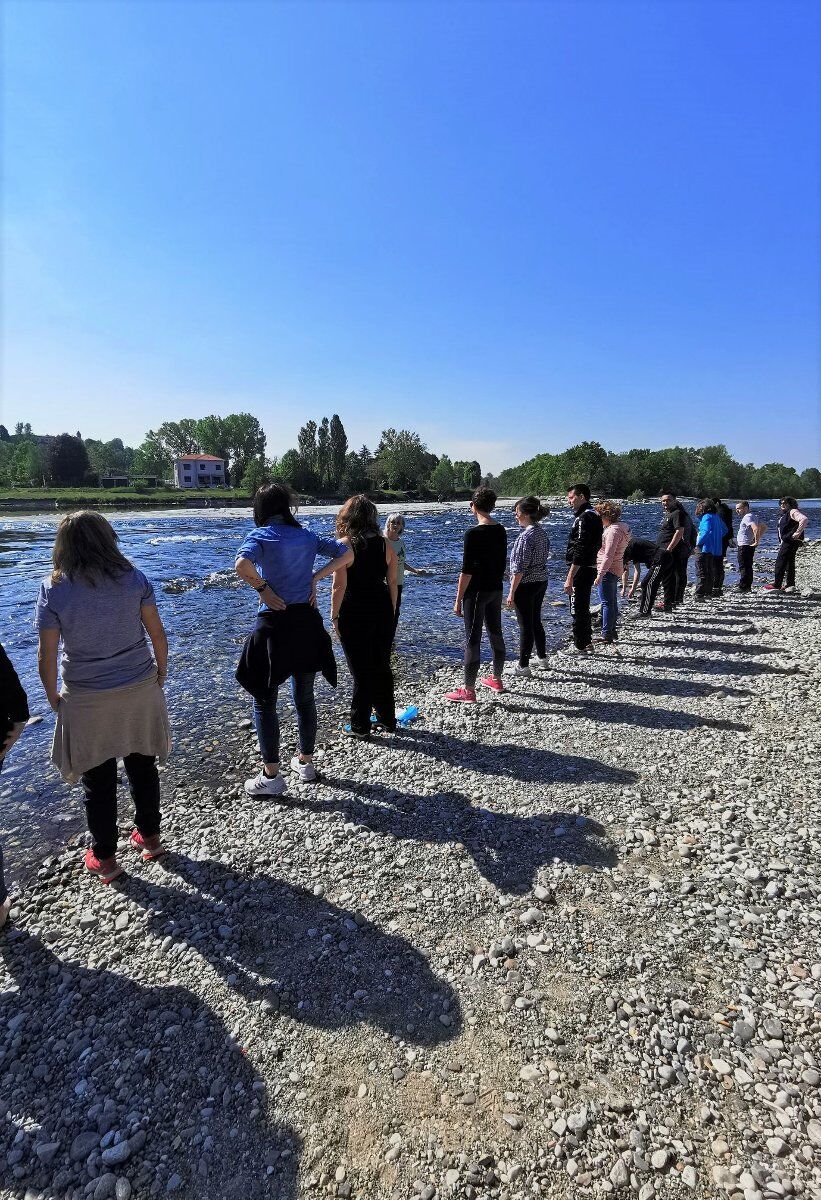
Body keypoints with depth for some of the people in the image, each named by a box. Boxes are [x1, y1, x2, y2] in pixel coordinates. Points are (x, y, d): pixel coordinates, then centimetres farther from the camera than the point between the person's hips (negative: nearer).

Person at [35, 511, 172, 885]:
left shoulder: (53, 589, -11)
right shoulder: (133, 578, -8)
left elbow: (46, 655, -9)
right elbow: (158, 634, -4)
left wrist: (52, 697, 7)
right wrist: (161, 674, 11)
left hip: (87, 700, -2)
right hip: (140, 690, 2)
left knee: (97, 780, 14)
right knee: (142, 767, 19)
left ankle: (104, 859, 30)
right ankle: (150, 837, 36)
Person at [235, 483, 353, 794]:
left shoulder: (259, 535, -7)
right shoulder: (306, 536, 7)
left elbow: (242, 564, -27)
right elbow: (346, 554, 8)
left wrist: (263, 588, -12)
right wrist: (315, 577, 4)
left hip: (274, 624, -5)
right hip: (307, 622, 5)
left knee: (264, 701, 10)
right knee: (305, 697, 18)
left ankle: (271, 776, 16)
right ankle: (305, 762, 32)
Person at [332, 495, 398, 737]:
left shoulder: (344, 545, -12)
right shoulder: (385, 544, 2)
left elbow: (339, 586, -14)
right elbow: (393, 583, 5)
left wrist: (334, 616, -4)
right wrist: (391, 613, 15)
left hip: (354, 614, -4)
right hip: (383, 611, 5)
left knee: (361, 671, 7)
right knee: (382, 667, 18)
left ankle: (360, 727, 20)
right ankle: (388, 720, 32)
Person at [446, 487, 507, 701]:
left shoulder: (473, 534, -17)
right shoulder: (501, 531, 6)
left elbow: (467, 571, -18)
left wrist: (458, 599, -12)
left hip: (476, 592, -8)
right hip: (496, 589, 8)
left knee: (472, 639, -2)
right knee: (495, 633, 17)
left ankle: (468, 690, 4)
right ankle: (496, 679, 33)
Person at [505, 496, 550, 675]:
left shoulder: (526, 536, -20)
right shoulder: (542, 532, 7)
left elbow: (520, 568, -21)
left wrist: (511, 592, -17)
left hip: (526, 585, -9)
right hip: (541, 582, 9)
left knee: (525, 625, 0)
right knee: (536, 621, 20)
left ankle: (523, 666, 9)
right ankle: (542, 658, 32)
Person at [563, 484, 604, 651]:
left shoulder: (584, 518, -19)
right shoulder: (594, 515, 15)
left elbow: (580, 551, -24)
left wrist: (570, 578, -25)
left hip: (581, 570, -11)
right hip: (589, 568, 11)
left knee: (577, 610, -3)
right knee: (583, 608, 20)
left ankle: (580, 647, 5)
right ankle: (587, 642, 32)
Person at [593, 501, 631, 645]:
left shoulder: (613, 531, -20)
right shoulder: (621, 526, 12)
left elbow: (608, 556, -25)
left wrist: (600, 575, -25)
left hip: (608, 571, -11)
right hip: (616, 570, 11)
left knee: (607, 603, -6)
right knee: (612, 602, 18)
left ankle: (606, 636, -1)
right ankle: (612, 632, 29)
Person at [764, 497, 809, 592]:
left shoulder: (793, 512, -11)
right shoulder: (784, 514, 19)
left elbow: (804, 519, -27)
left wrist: (798, 533, -26)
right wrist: (781, 543, 20)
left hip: (791, 541, -11)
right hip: (785, 541, 11)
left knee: (780, 562, -10)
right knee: (789, 562, 14)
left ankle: (776, 585, -9)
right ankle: (790, 585, 20)